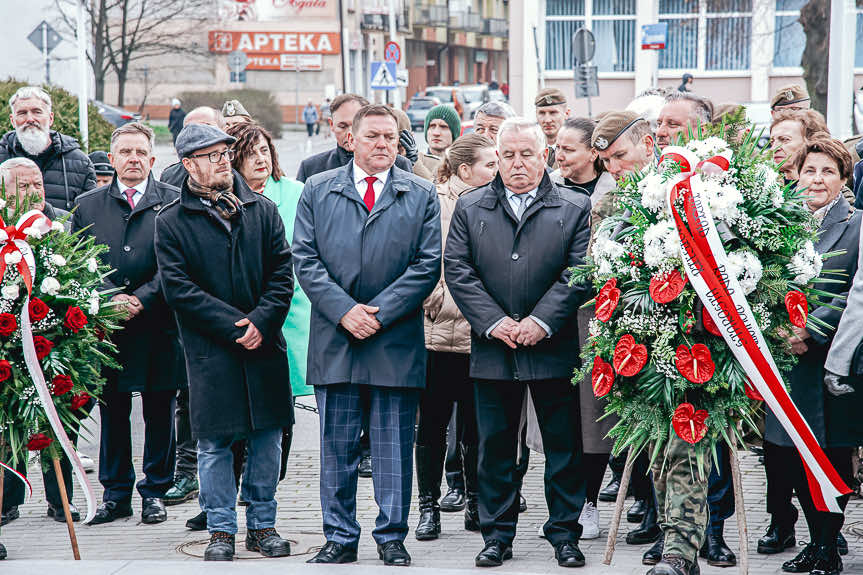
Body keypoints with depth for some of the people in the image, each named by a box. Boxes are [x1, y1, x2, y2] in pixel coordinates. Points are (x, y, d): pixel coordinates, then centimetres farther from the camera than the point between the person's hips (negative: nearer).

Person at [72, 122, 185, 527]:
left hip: (157, 324, -2)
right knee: (112, 412, 6)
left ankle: (155, 492, 15)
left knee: (159, 413, 5)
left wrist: (141, 299, -14)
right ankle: (116, 493, 16)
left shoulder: (172, 203, 3)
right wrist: (106, 303, -8)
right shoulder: (87, 205, 10)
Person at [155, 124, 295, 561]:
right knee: (214, 440, 0)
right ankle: (221, 530, 11)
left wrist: (261, 322, -10)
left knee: (268, 435, 6)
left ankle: (262, 524, 18)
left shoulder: (262, 210, 8)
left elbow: (282, 273, 5)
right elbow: (178, 288, -8)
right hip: (210, 349, -3)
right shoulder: (171, 222, -1)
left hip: (264, 344, 3)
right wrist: (234, 325, -14)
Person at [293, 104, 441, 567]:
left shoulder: (421, 195, 6)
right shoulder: (317, 191, 8)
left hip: (396, 342, -1)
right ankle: (340, 538, 13)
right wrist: (344, 311, -11)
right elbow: (305, 259, 2)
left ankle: (391, 537, 12)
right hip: (334, 341, 1)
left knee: (394, 446, 3)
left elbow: (428, 264, -1)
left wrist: (379, 314, -10)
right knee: (336, 446, 5)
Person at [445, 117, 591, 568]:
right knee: (495, 446, 7)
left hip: (554, 347, -1)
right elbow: (457, 269, 1)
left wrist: (542, 321, -14)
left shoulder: (575, 208, 3)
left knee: (563, 446, 4)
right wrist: (493, 322, -9)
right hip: (493, 347, 2)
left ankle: (564, 534, 14)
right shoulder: (470, 207, 8)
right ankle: (497, 535, 17)